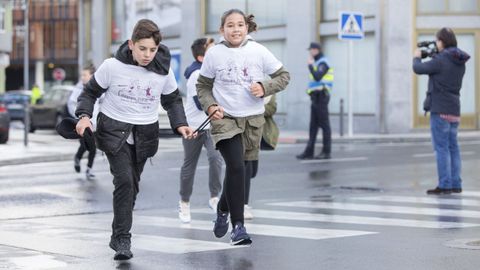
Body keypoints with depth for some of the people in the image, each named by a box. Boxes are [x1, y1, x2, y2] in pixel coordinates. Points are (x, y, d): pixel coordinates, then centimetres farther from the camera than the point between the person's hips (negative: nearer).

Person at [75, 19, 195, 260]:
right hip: (114, 129, -3)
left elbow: (172, 100, 9)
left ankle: (118, 236, 30)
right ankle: (122, 238, -11)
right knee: (124, 180, -18)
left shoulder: (163, 71, -8)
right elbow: (90, 92, -1)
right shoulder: (112, 66, -15)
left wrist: (180, 124, -6)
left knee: (132, 185, 12)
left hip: (144, 133, 3)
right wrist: (84, 115, -17)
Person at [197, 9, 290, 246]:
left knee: (238, 170, 12)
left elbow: (283, 76, 3)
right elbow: (203, 85, 8)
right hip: (224, 119, -2)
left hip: (253, 119, 2)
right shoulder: (214, 53, -4)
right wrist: (210, 106, -8)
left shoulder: (258, 51, -4)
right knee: (236, 167, -18)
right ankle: (238, 225, -12)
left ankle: (224, 209, 40)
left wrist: (265, 88, -13)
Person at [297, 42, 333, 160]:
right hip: (316, 97, 10)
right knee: (313, 125, 6)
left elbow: (317, 77, -24)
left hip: (321, 96, -10)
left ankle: (327, 151, -4)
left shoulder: (323, 62, -10)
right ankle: (309, 152, 5)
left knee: (324, 124, -6)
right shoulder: (318, 63, 21)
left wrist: (310, 65, -12)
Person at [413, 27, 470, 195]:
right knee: (453, 147, 10)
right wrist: (433, 56, 18)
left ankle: (444, 185, -8)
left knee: (441, 148, -6)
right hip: (454, 110, 8)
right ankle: (455, 184, 12)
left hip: (440, 110, -8)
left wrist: (417, 57, 11)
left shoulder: (440, 60, -14)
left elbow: (418, 69, -10)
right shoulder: (460, 62, 11)